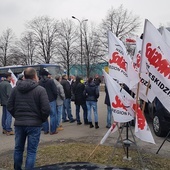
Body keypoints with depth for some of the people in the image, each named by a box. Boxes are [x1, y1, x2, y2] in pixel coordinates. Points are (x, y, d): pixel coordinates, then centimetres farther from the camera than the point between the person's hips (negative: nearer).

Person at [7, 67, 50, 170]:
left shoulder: (16, 88, 3)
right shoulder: (40, 89, -11)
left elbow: (10, 106, 6)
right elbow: (46, 109, -16)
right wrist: (42, 119, 2)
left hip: (18, 123, 5)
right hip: (34, 124, -4)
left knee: (18, 149, 19)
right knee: (31, 151, 5)